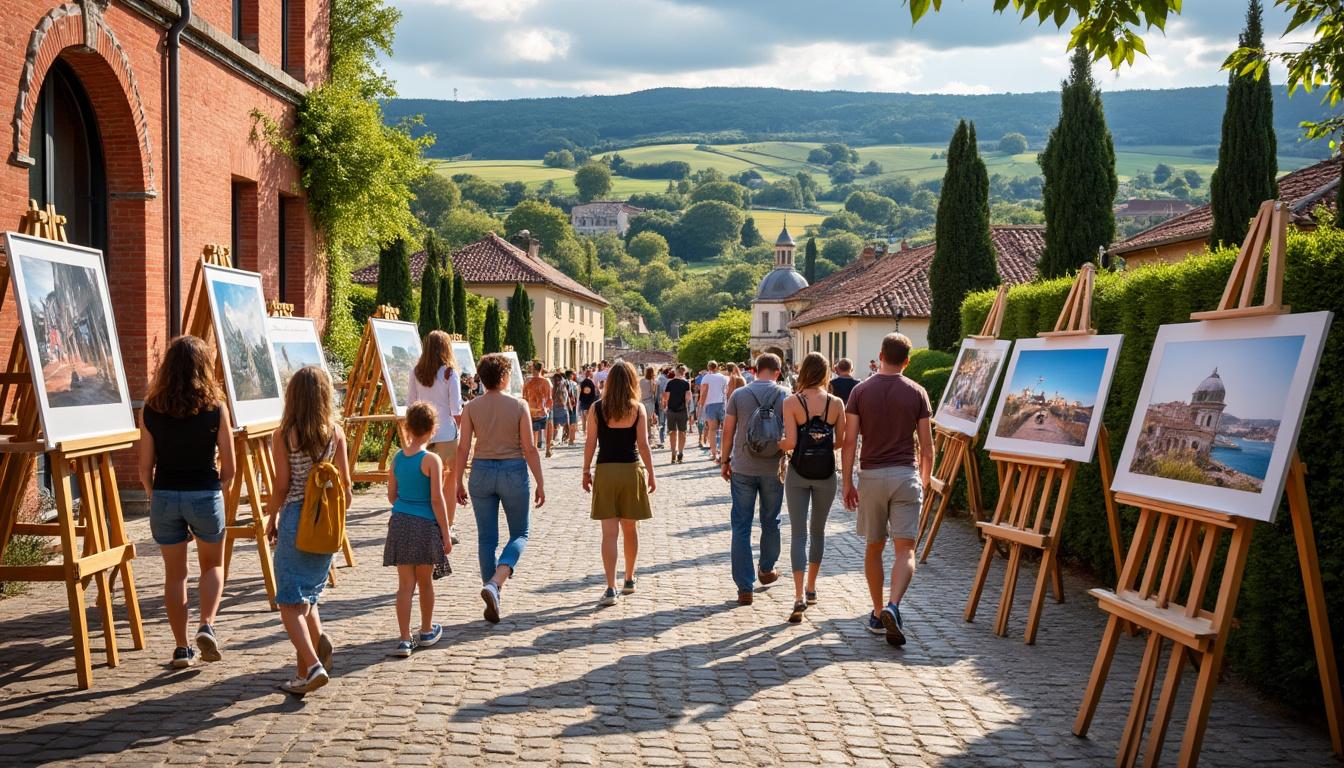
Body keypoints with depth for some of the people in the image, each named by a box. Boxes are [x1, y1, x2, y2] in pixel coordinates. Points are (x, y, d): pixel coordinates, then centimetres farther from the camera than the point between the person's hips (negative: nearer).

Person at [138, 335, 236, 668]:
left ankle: (182, 648, 17)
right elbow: (228, 468, -3)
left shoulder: (151, 409, -2)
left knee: (174, 573, 14)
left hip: (165, 497, 1)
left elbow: (145, 467, 1)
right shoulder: (215, 408, -6)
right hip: (205, 495, -1)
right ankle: (207, 626, 1)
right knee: (213, 565, 21)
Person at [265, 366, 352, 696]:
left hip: (295, 518, -4)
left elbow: (282, 486, -7)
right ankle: (318, 639, 0)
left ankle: (313, 665, -13)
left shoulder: (284, 436, -8)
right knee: (308, 591, 21)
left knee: (290, 600, 0)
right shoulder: (335, 433, 0)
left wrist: (271, 518, 8)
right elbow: (345, 483, 3)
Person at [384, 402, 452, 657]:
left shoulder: (397, 457, 3)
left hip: (400, 522, 4)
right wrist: (446, 533, -6)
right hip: (425, 525, -3)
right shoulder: (432, 460, -12)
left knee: (405, 583, 5)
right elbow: (437, 500, -13)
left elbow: (391, 495, 11)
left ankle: (404, 639, 2)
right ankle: (427, 631, 30)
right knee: (425, 581, 14)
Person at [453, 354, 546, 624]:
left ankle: (493, 601, 15)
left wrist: (459, 482, 7)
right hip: (513, 471, -2)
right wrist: (540, 483, -1)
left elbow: (463, 449, -3)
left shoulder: (471, 407, -1)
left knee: (487, 538, 11)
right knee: (520, 534, 12)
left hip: (482, 472, 2)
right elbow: (529, 448, -7)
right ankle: (494, 584, -12)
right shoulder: (519, 406, -7)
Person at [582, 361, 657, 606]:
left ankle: (611, 589, -9)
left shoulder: (597, 409, -2)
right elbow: (643, 445, -6)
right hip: (631, 470, 0)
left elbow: (590, 443, -2)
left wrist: (586, 471, 7)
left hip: (605, 471, 0)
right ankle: (629, 580, 30)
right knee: (630, 529, 17)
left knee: (609, 533, -1)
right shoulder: (638, 409, -4)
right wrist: (651, 473, 2)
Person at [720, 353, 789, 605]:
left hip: (743, 469, -1)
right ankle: (767, 570, 38)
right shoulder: (785, 396, -3)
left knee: (741, 527, 3)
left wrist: (725, 461, 11)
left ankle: (744, 587, 1)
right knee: (770, 523, 20)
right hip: (773, 469, 1)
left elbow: (728, 431, -1)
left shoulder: (739, 395, -3)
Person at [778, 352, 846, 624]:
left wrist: (775, 445, 6)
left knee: (798, 533, 1)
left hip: (798, 473, -2)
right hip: (826, 474, 2)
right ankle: (811, 588, 30)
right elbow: (841, 441, 0)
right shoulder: (836, 403, -4)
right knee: (818, 530, 18)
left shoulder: (791, 403, -10)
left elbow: (790, 442, -15)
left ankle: (799, 596, -10)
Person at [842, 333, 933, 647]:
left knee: (874, 548, 14)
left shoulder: (861, 391, 1)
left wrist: (847, 483, 2)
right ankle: (893, 607, -25)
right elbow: (927, 445, 3)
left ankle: (878, 614, 20)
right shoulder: (916, 393, 2)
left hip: (871, 475, 1)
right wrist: (924, 480, 17)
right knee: (905, 550, -3)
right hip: (906, 475, -1)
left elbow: (849, 441, -4)